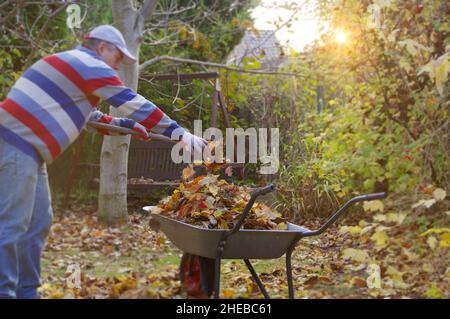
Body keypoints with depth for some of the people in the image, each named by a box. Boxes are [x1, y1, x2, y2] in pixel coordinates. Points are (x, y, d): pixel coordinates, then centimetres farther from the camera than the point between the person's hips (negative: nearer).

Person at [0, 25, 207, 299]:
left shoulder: (71, 64, 25)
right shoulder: (91, 67, -7)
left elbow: (85, 113, 34)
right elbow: (134, 104, -9)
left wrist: (125, 124, 28)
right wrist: (177, 131, -7)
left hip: (23, 145, 10)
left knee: (38, 222, 11)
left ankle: (27, 290, 15)